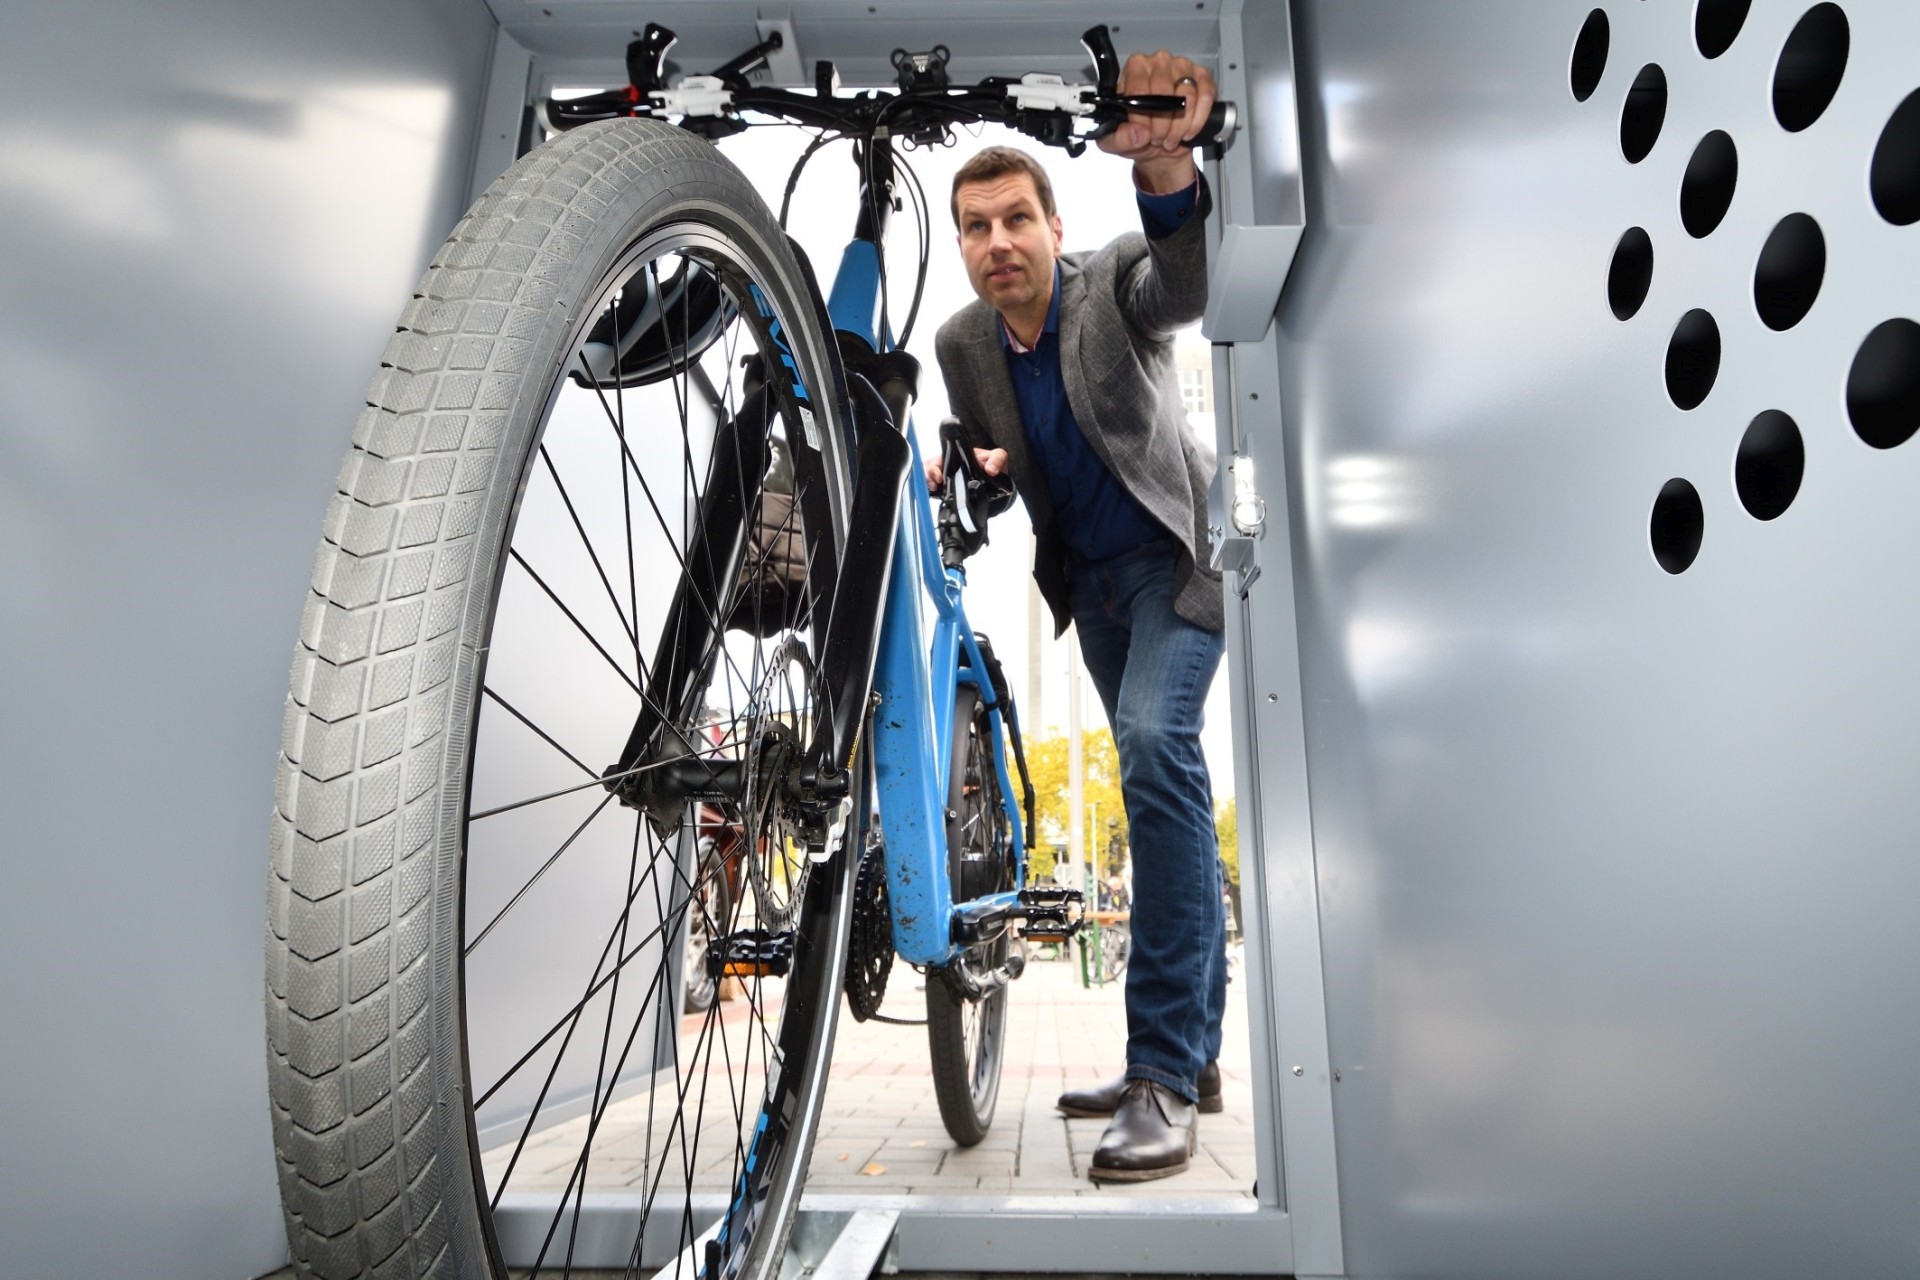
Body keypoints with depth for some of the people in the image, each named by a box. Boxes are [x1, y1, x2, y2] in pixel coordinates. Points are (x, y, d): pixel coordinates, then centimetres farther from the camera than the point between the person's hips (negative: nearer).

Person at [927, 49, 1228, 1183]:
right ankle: (1194, 1051, 20)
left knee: (1154, 744, -28)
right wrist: (958, 472, -17)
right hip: (1088, 577, 6)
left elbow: (1188, 282, -40)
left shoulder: (1117, 285, -16)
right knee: (1164, 784, 9)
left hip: (1176, 554, -5)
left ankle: (1165, 1076, -21)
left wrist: (1167, 165, -60)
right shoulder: (963, 343, -4)